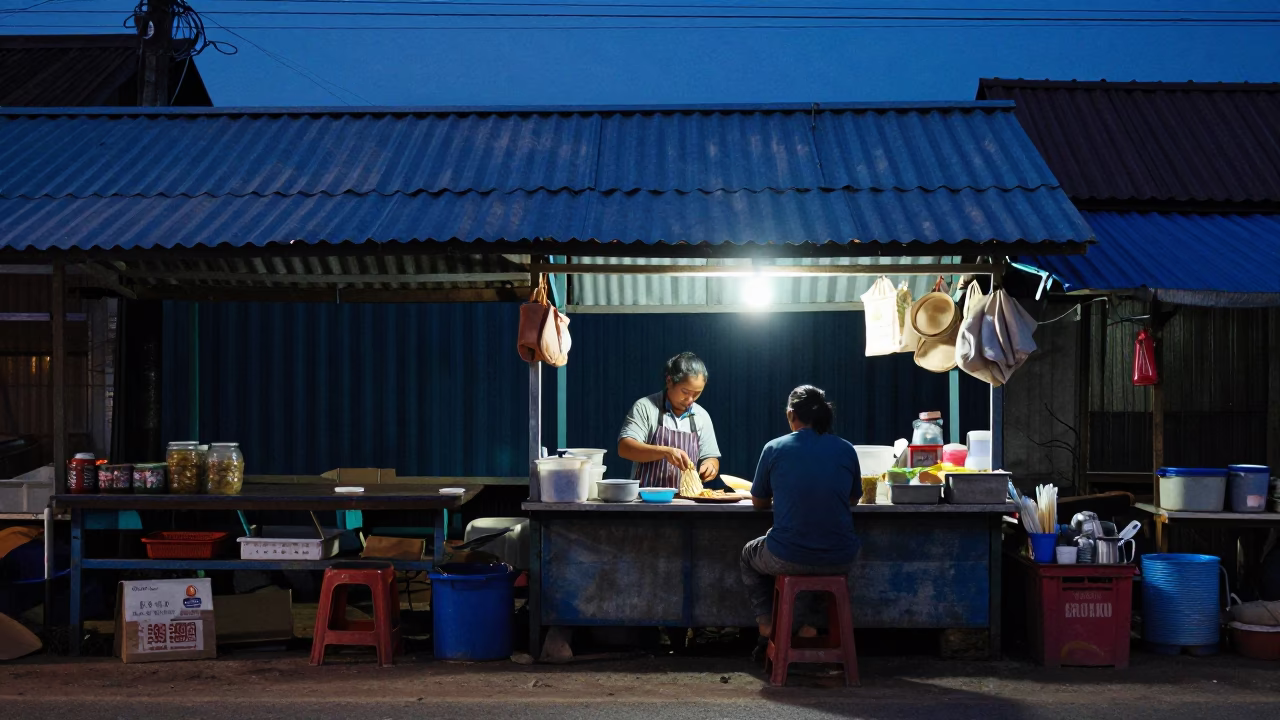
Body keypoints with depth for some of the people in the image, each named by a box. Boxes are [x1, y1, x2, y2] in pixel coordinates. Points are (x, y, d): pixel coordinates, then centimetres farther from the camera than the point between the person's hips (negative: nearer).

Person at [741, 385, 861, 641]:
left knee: (749, 554, 33)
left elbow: (759, 503, 11)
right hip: (839, 561, 2)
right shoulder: (846, 450, 2)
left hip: (788, 560, -2)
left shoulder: (774, 449, -3)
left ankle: (766, 623, 22)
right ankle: (811, 622, 30)